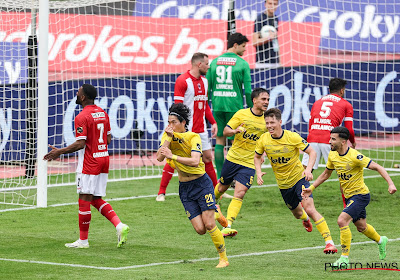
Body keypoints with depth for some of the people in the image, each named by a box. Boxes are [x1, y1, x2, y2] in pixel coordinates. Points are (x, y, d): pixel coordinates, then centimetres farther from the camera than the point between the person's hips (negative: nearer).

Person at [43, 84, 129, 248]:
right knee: (97, 200, 15)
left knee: (84, 200, -1)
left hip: (89, 164, -8)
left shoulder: (82, 117, -15)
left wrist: (59, 152, -12)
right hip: (103, 160, 8)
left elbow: (80, 143, -19)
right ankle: (119, 226, -2)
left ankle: (83, 240, 4)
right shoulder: (102, 113, 10)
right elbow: (108, 139, 15)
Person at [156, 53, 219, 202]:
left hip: (201, 130, 7)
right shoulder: (182, 81, -11)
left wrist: (213, 122, 16)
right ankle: (161, 192, 3)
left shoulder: (204, 81, 13)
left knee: (207, 158, 9)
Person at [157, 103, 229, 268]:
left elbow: (195, 161, -29)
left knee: (209, 225, -13)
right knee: (200, 229, -7)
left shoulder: (193, 137, -14)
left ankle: (223, 258, 3)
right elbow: (159, 157, -15)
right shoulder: (168, 136, 0)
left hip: (201, 183, -4)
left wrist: (173, 156, -35)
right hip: (184, 187, 4)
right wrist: (169, 137, -21)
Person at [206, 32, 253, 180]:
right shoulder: (242, 64, -4)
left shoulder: (215, 62, 9)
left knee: (219, 140, 9)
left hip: (217, 106, 4)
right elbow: (248, 90, -7)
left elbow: (207, 87, 9)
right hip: (234, 106, -4)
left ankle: (220, 177, 6)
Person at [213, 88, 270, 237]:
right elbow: (225, 131, -6)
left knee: (239, 193, -16)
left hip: (249, 163, 0)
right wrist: (236, 131, -27)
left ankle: (228, 226, -20)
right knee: (222, 187, 18)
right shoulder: (242, 114, -6)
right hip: (233, 158, 0)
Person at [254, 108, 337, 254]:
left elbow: (312, 152, -13)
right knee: (297, 213, 18)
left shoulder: (293, 137, -20)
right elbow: (257, 157, 9)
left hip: (299, 177, -4)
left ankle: (329, 241, -19)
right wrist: (258, 172, -9)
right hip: (283, 184, 4)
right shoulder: (264, 140, -9)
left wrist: (308, 169, -29)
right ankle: (305, 219, 58)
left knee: (309, 209, -21)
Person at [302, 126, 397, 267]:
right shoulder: (332, 155, -2)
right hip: (349, 197, 8)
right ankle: (380, 241, 53)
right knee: (361, 227, 22)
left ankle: (344, 258, -15)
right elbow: (326, 174, 17)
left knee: (342, 221, -23)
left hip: (360, 195, -8)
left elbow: (378, 167, -21)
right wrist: (312, 188, 11)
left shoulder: (354, 156, -24)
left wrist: (391, 184, -31)